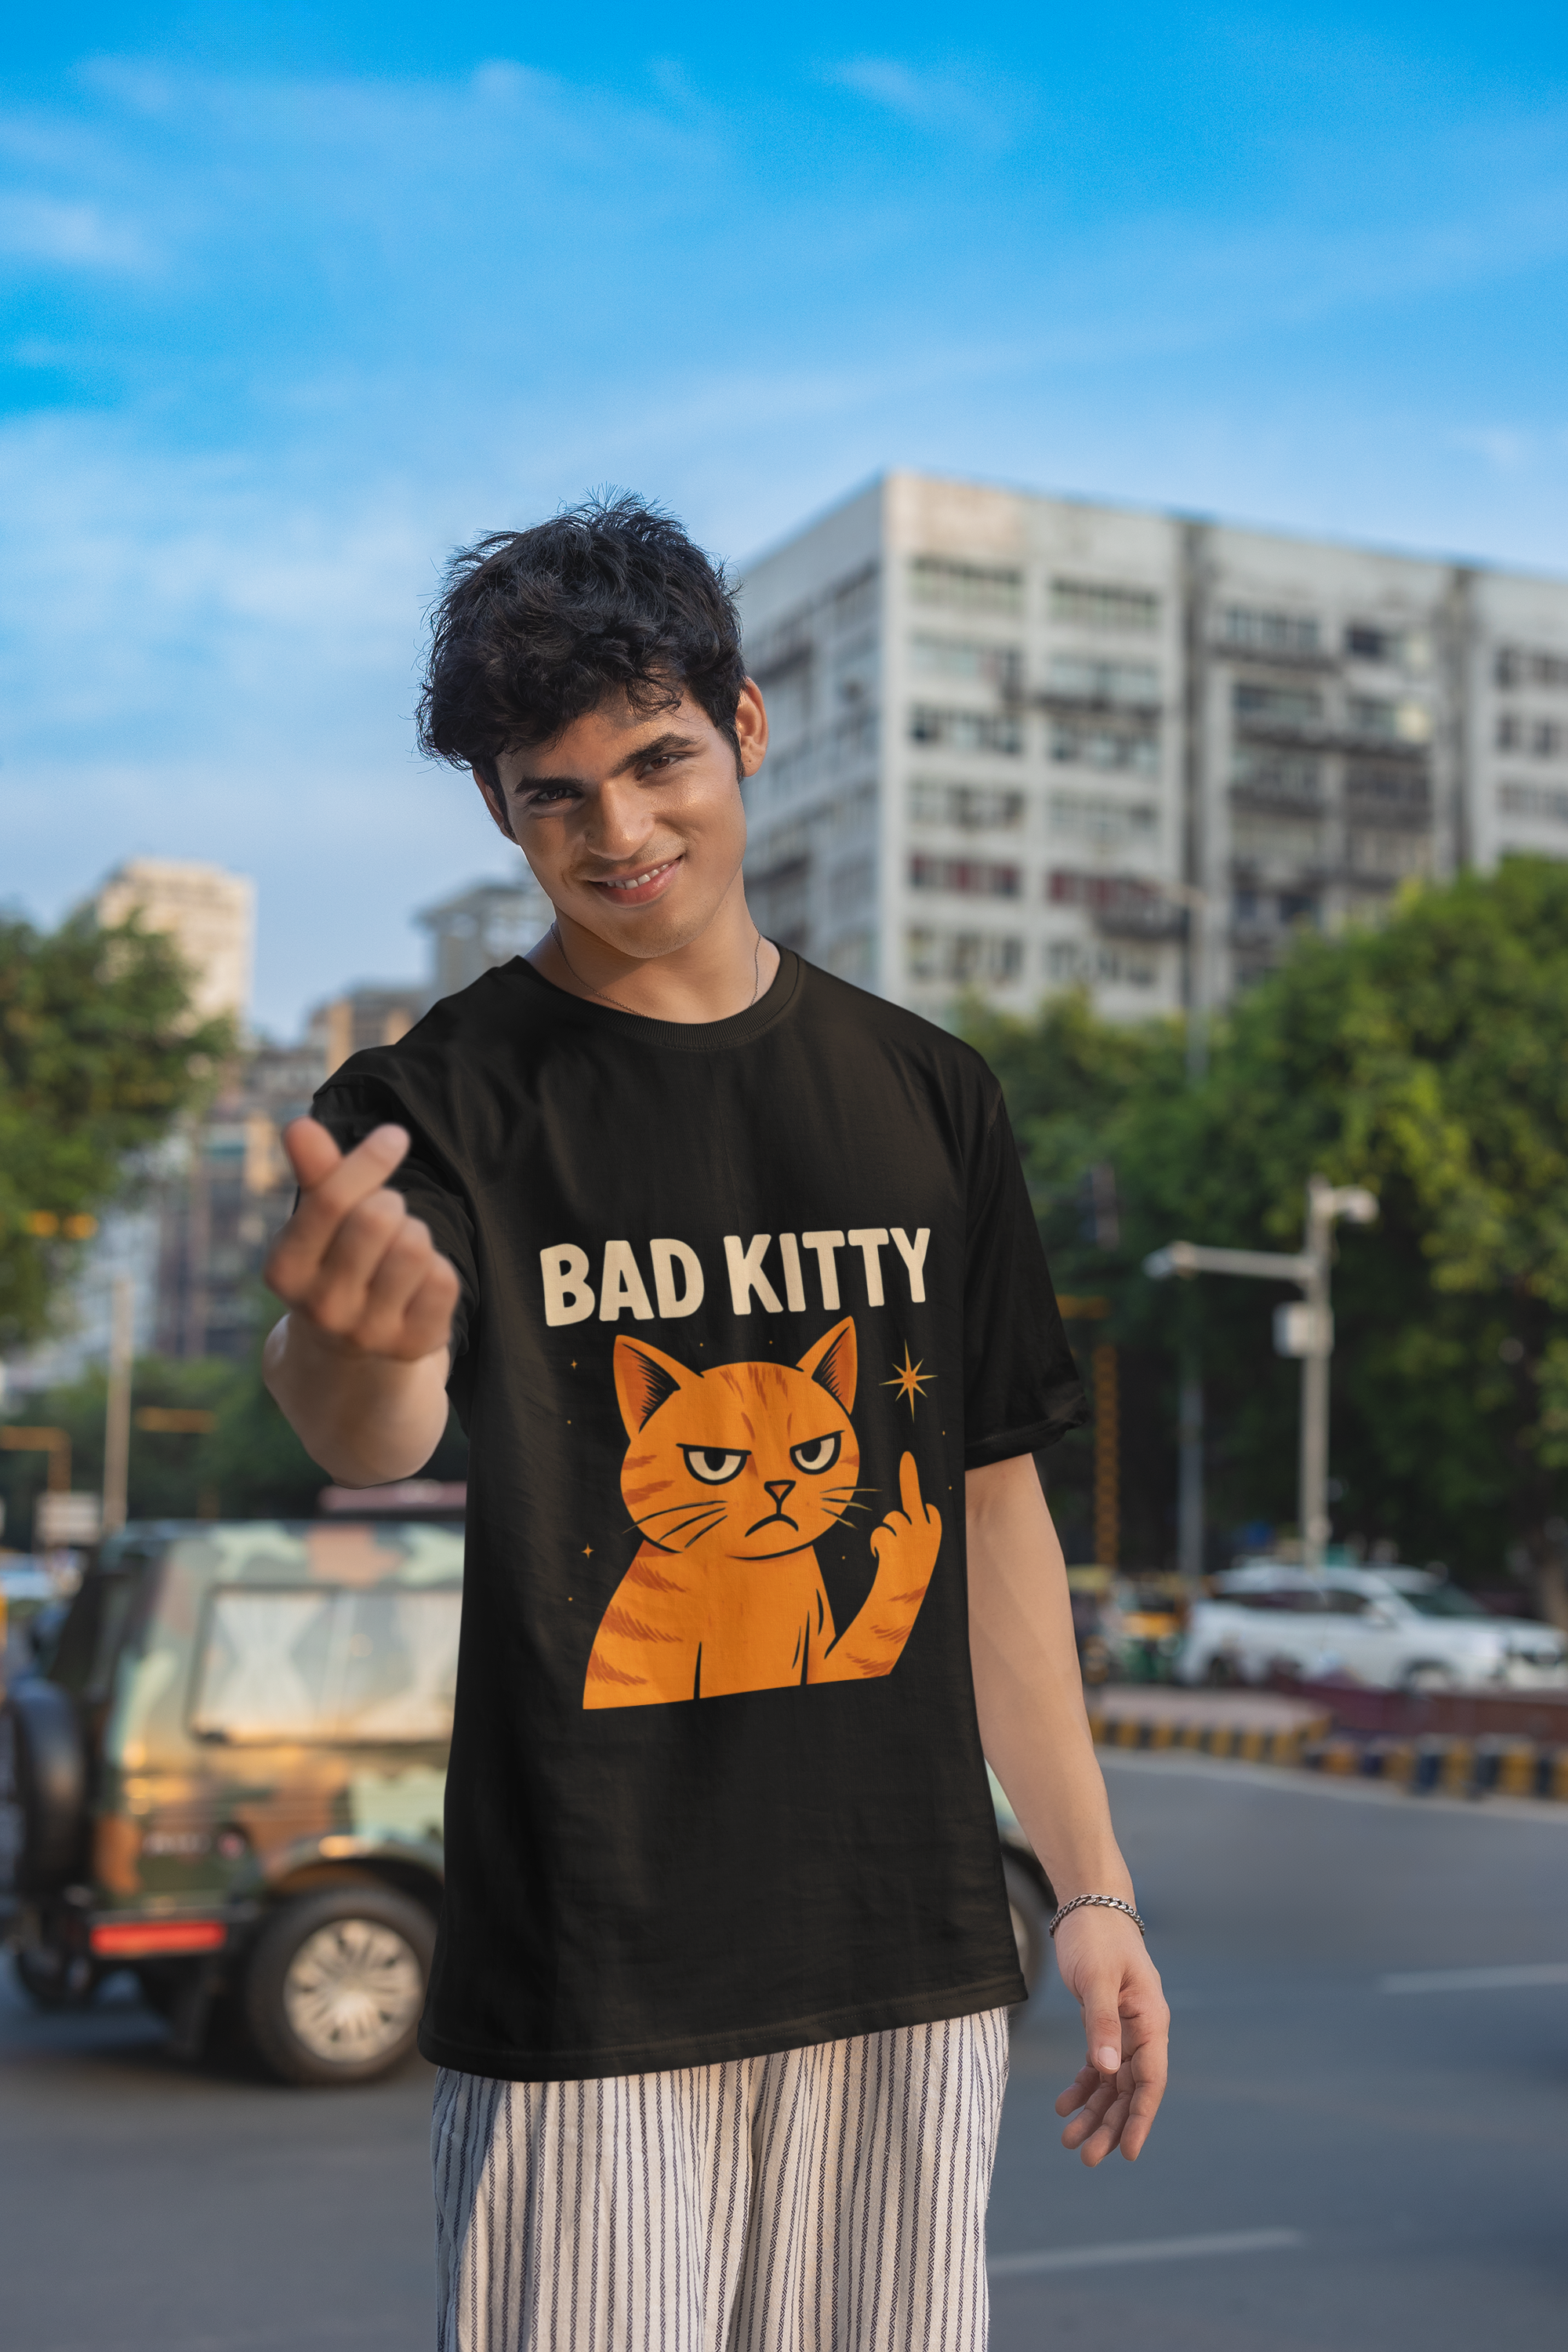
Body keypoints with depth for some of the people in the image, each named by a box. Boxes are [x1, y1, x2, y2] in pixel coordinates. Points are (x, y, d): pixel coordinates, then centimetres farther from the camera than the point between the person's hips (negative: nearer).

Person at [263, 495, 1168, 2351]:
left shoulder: (925, 1093, 7)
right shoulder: (443, 1100, -6)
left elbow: (993, 1502, 12)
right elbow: (367, 1430, -26)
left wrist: (1090, 1885, 10)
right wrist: (354, 1345, -50)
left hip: (909, 1957, 4)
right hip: (585, 1979, -3)